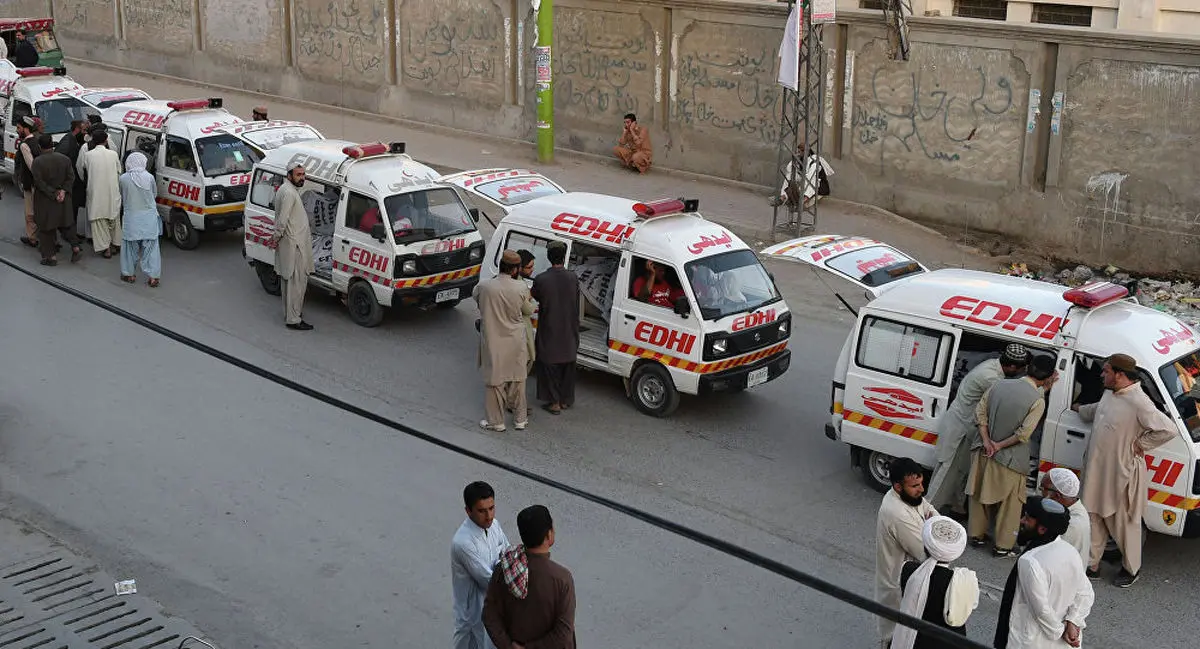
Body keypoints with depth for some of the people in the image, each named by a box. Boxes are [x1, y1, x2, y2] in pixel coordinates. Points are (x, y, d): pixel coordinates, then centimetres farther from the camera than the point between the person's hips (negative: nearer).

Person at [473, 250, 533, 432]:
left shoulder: (483, 286, -16)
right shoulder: (521, 288, -15)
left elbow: (475, 296, 7)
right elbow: (528, 310, 1)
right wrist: (530, 300, 23)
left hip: (493, 343, -1)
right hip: (516, 342, 1)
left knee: (494, 381, 12)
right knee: (517, 380, 17)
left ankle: (496, 422, 19)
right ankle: (520, 419, 27)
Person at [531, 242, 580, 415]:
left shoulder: (541, 280, -20)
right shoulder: (573, 278, -11)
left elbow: (535, 297, -1)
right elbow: (576, 305, 1)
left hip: (549, 331, -3)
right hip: (569, 332, 3)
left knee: (550, 366, 10)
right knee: (567, 366, 18)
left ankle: (554, 402, 14)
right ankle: (566, 399, 29)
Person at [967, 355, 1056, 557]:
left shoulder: (999, 385, -3)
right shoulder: (1038, 401, -18)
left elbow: (980, 411, -1)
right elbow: (1024, 433, -22)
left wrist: (987, 441, -5)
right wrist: (999, 446, -11)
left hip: (985, 452, 5)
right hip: (1010, 461, -5)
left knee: (981, 494, 20)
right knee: (1010, 502, 11)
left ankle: (977, 535, 33)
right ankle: (1003, 546, 17)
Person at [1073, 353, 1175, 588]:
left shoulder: (1138, 402, -24)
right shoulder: (1109, 393, 4)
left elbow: (1169, 429, -28)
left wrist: (1140, 444, -20)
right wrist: (1078, 409, 38)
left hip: (1123, 474, -8)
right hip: (1097, 470, 8)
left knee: (1124, 523, 9)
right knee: (1094, 518, 15)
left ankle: (1131, 569, 29)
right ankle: (1091, 566, 27)